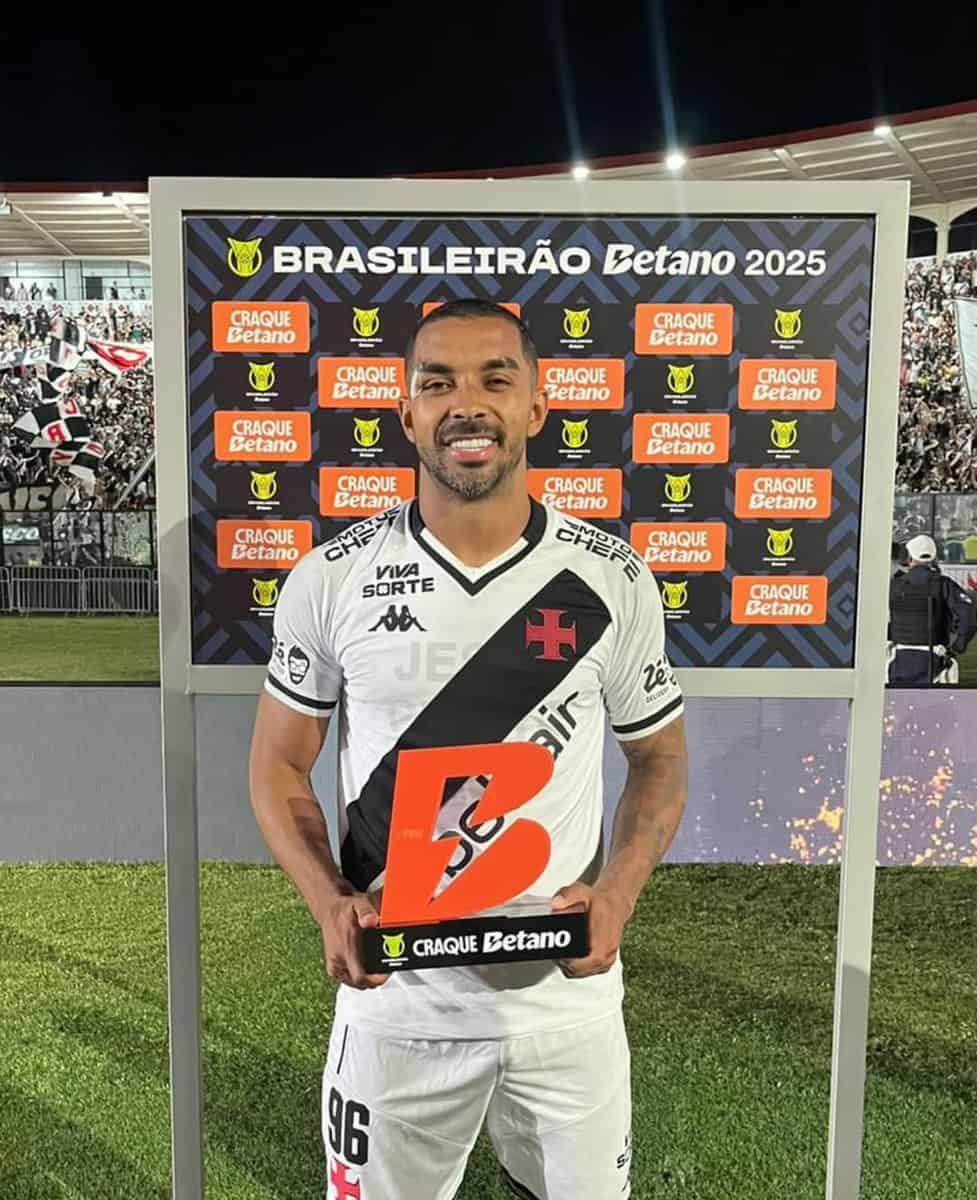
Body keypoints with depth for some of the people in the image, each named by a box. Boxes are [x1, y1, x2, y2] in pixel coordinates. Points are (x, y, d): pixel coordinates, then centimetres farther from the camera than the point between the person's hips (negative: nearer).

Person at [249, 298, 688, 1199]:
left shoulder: (613, 580, -6)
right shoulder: (331, 579, -7)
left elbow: (660, 761, 4)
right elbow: (279, 766, 2)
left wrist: (616, 896, -12)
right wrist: (331, 903, -13)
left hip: (569, 998, 1)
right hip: (394, 999, 0)